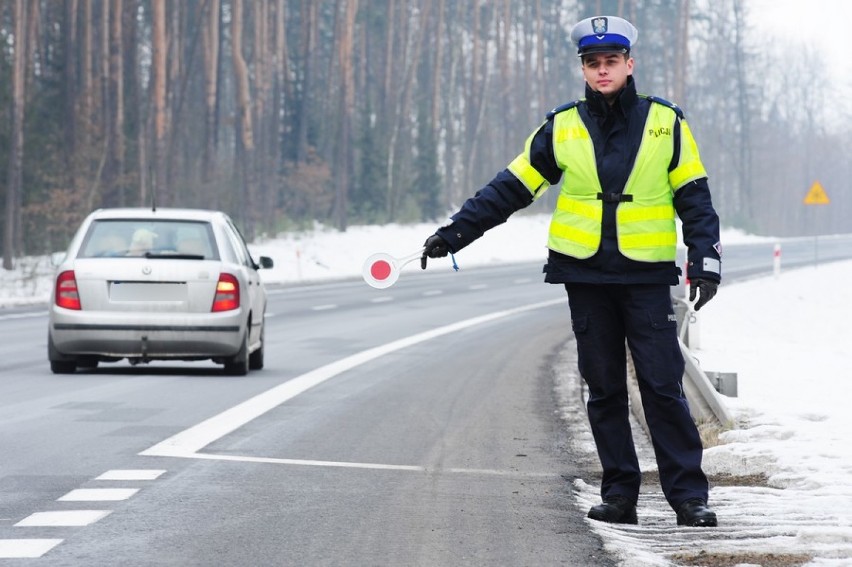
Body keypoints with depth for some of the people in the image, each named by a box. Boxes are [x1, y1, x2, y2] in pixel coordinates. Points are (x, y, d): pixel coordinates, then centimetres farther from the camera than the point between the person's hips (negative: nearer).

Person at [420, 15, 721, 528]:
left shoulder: (665, 123, 3)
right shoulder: (562, 129, 5)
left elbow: (693, 196, 6)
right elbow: (510, 189, 8)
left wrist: (706, 258, -3)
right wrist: (454, 234, 4)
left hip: (647, 276, -2)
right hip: (586, 277, 2)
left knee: (664, 386, -6)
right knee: (604, 390, 6)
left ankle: (689, 495, -3)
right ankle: (620, 495, 12)